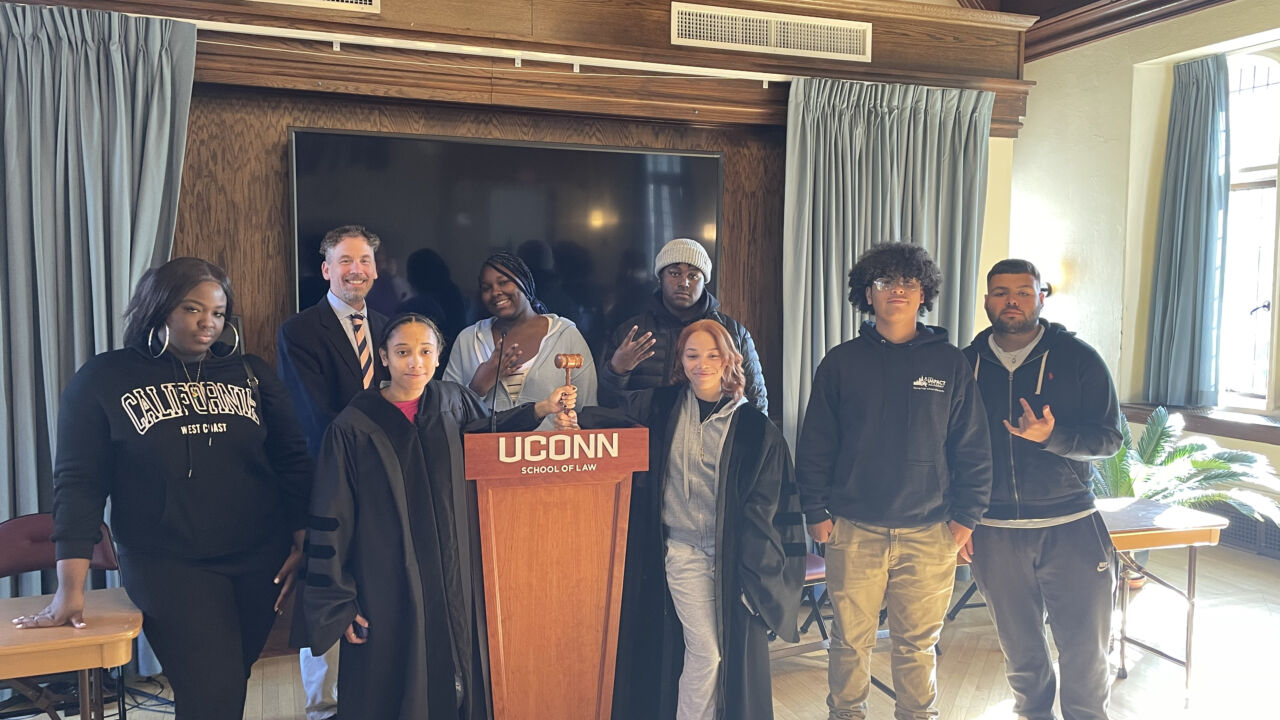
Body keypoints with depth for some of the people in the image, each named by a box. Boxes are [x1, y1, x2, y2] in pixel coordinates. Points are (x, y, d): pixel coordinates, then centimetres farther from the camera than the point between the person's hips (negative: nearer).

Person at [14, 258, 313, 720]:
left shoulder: (249, 373, 5)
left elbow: (292, 461, 7)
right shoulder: (104, 380, -2)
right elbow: (79, 481, -5)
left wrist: (304, 543, 2)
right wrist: (70, 587, -11)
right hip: (167, 568, -3)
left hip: (261, 560, 3)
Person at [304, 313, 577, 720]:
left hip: (455, 581, 3)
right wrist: (338, 604, -6)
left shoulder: (454, 403, 0)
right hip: (389, 589, -3)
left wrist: (541, 409, 7)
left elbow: (489, 431, 22)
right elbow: (331, 522, -7)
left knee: (458, 684, 12)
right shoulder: (353, 426, -10)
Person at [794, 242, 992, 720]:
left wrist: (965, 516, 1)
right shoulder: (841, 363, 3)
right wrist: (816, 512, -2)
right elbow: (814, 444, 4)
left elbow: (973, 447, 5)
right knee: (851, 640, 9)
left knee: (918, 644, 10)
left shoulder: (950, 363, 3)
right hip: (854, 530, 0)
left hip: (929, 533, 0)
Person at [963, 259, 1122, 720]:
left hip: (1070, 527, -2)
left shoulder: (1077, 358, -3)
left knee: (1086, 652, 4)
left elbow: (1108, 437, -5)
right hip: (995, 532, 2)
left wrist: (1052, 436, -24)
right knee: (1020, 651, 15)